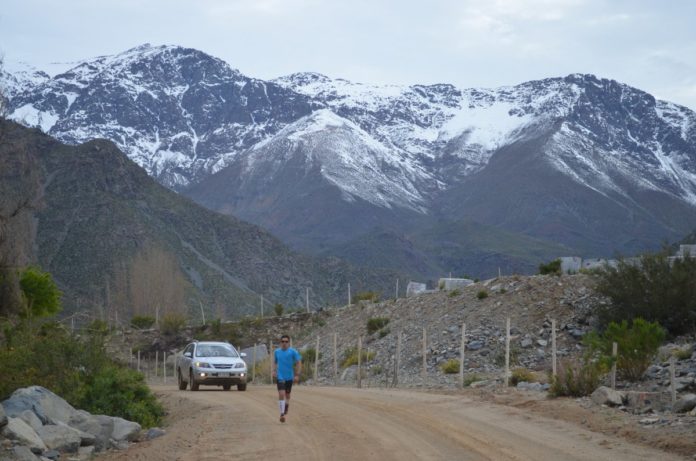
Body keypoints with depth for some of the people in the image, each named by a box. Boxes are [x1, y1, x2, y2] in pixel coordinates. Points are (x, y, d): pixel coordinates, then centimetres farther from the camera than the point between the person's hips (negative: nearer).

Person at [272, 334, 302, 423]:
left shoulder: (293, 352, -6)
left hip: (289, 377, 0)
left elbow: (299, 363, -4)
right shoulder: (276, 352, 3)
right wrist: (274, 370, 3)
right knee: (281, 394, -16)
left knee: (287, 395, 14)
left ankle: (285, 412, 35)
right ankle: (282, 414, -17)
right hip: (280, 377, 0)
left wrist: (297, 375, -11)